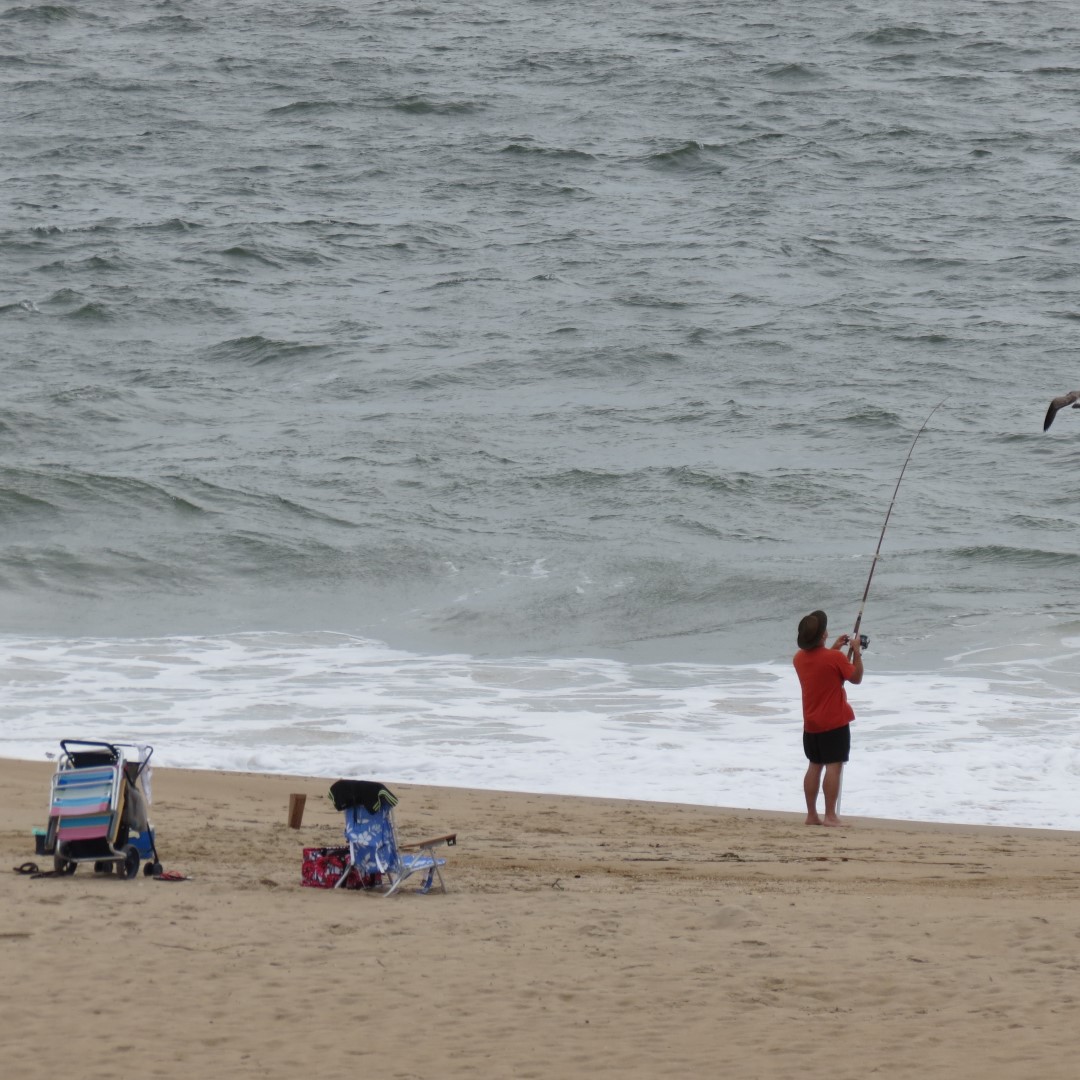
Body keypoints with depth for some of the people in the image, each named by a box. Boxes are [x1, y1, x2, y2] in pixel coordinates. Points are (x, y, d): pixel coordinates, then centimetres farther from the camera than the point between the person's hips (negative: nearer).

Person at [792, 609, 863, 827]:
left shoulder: (799, 658, 3)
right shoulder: (835, 658, -17)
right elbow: (856, 678, -4)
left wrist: (834, 648, 21)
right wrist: (856, 652, 4)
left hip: (811, 724, 6)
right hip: (834, 722, -6)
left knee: (814, 766, 12)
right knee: (834, 766, -5)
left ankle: (812, 815, 12)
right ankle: (830, 816, -10)